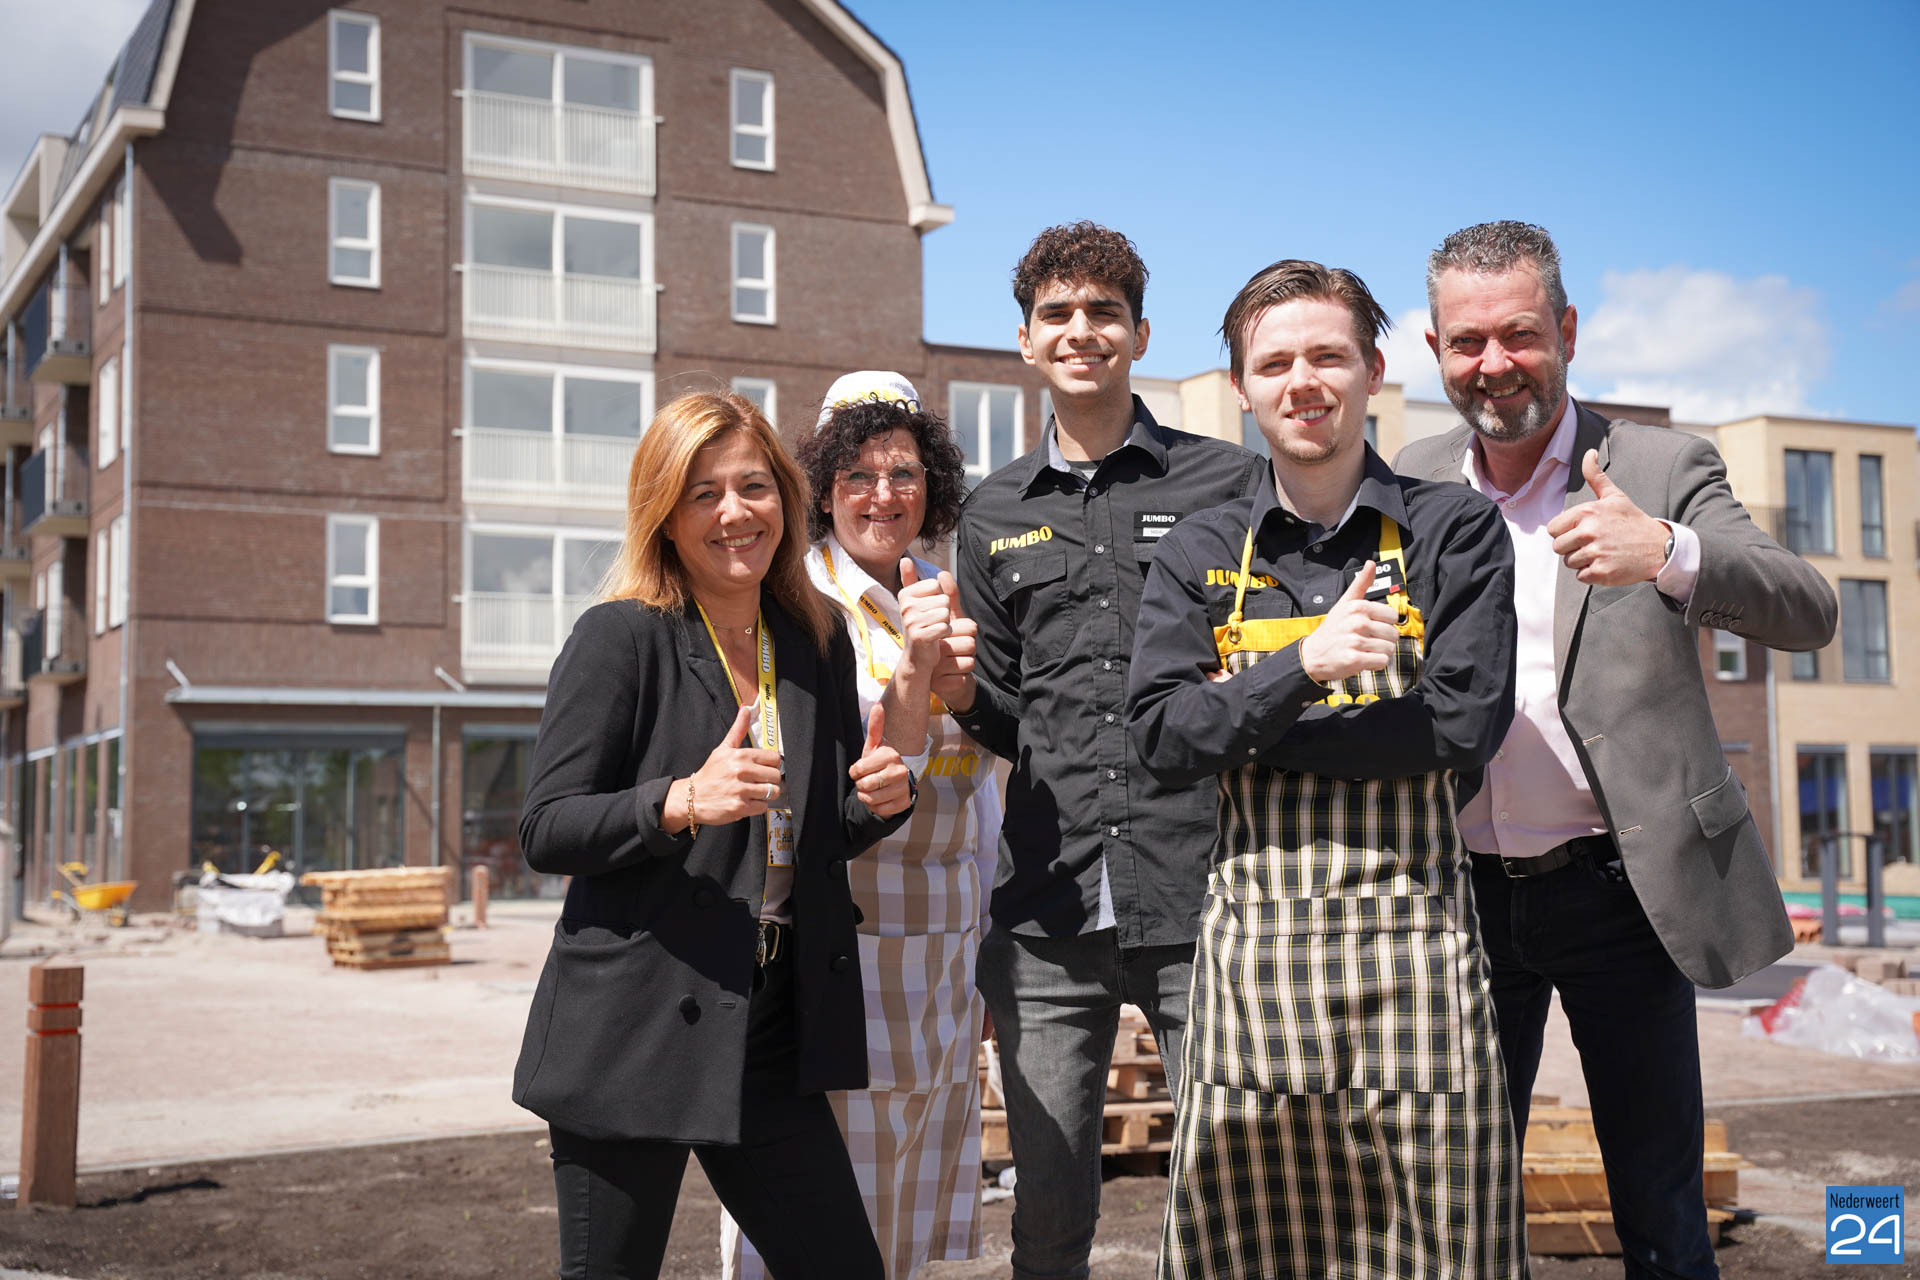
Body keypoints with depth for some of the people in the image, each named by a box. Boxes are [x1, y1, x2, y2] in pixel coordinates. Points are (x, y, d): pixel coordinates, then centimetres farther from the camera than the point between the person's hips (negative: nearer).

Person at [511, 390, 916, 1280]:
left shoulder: (818, 646, 9)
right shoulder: (620, 637, -8)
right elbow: (544, 831, -11)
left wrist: (880, 801, -5)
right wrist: (683, 802, -26)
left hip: (771, 1038, 5)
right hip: (632, 1037, -5)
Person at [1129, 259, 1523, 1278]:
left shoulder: (1454, 530, 5)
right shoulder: (1198, 554, 12)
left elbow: (1464, 726, -6)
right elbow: (1162, 740, 1)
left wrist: (1247, 732, -5)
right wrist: (1304, 664, -13)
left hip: (1408, 928, -1)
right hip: (1252, 934, 2)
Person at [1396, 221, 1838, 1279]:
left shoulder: (1662, 468, -3)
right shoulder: (1414, 483, 6)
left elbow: (1808, 614, -16)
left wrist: (1669, 552, -34)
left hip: (1617, 888, -2)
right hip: (1466, 895, 3)